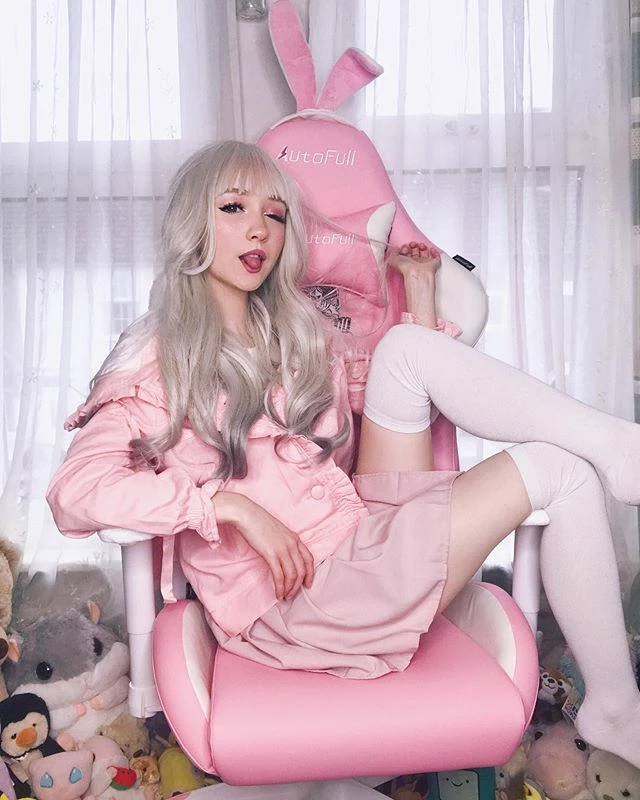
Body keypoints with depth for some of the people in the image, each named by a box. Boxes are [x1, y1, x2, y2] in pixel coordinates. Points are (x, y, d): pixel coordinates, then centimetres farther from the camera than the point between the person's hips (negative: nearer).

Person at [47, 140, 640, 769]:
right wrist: (235, 506, -21)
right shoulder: (156, 362, 0)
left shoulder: (303, 338, 20)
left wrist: (420, 288, 15)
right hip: (290, 599, -6)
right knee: (558, 472, -15)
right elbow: (73, 492, -13)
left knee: (406, 348, -13)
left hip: (365, 538, 6)